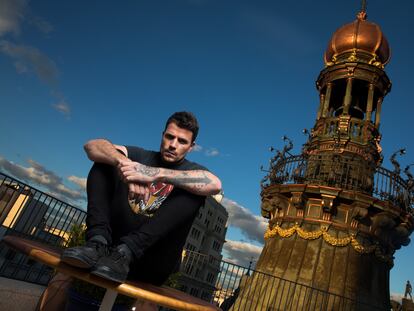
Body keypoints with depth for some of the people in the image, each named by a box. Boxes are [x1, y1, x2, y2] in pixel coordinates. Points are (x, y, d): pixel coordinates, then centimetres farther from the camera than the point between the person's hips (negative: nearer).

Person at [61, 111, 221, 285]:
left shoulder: (192, 170, 2)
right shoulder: (141, 157, 10)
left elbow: (215, 184, -24)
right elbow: (93, 146, -7)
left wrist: (156, 173, -33)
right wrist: (124, 163, -28)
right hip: (118, 237, 2)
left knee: (192, 193, -22)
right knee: (107, 159, -5)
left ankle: (124, 252, -30)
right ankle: (98, 243, -23)